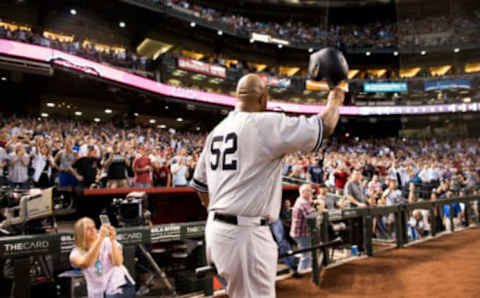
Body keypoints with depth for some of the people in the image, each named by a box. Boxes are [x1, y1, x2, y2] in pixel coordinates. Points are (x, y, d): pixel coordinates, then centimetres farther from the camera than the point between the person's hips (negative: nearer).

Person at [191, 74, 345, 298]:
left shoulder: (216, 131, 11)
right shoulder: (267, 124, -12)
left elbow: (199, 184, 19)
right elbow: (324, 127, -8)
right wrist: (335, 102, 13)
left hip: (215, 228, 9)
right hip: (245, 233, -9)